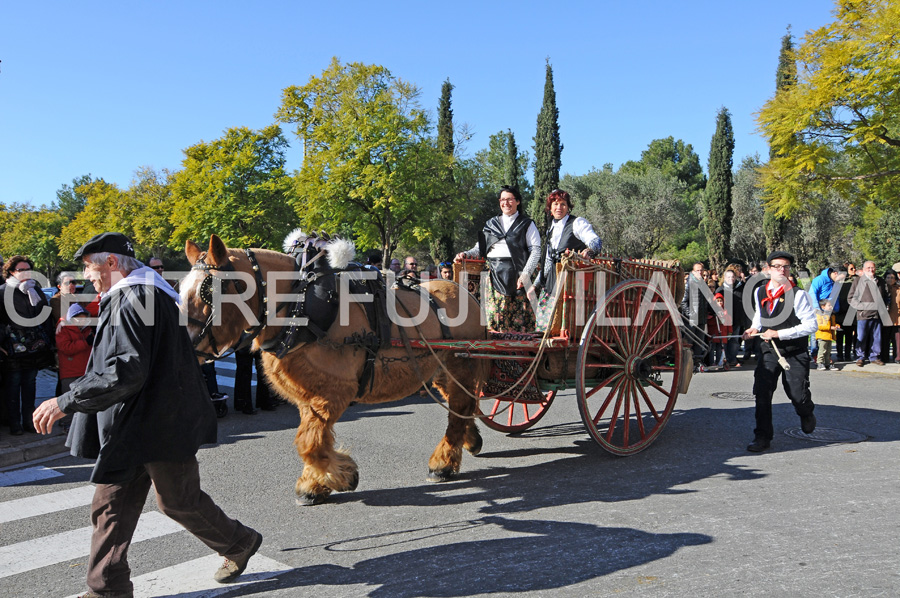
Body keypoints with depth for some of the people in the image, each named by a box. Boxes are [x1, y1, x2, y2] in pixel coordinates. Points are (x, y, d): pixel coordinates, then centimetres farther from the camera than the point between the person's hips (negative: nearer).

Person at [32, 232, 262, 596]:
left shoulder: (134, 300, -20)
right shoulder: (141, 294, 14)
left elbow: (128, 371, -29)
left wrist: (67, 401, -27)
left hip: (160, 425, -10)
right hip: (131, 426, 10)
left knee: (178, 500, 5)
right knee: (110, 506, 11)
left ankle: (239, 543, 26)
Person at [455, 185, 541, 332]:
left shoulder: (527, 224, 10)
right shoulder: (491, 224, 20)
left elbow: (535, 250, 0)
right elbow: (480, 248, 19)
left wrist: (525, 275, -11)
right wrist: (465, 254, -2)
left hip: (517, 274, -2)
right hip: (494, 274, 3)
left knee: (519, 315, -8)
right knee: (494, 313, -7)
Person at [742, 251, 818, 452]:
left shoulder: (798, 295, -13)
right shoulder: (759, 292, 3)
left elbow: (811, 325, -16)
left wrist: (779, 334, -19)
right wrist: (755, 327, 4)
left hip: (795, 353, -3)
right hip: (768, 350, 4)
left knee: (797, 395, 1)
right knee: (761, 392, -7)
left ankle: (806, 415, 39)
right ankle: (763, 437, 4)